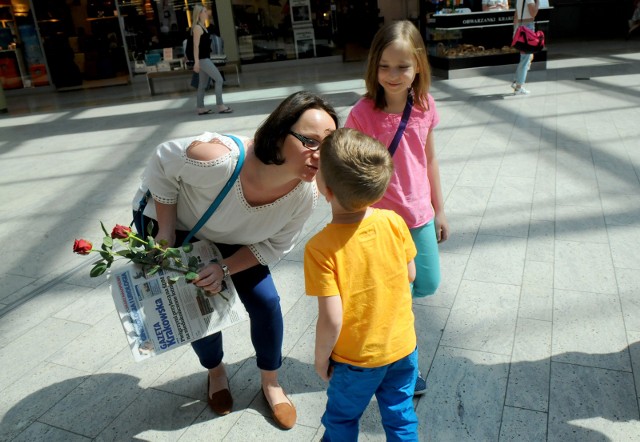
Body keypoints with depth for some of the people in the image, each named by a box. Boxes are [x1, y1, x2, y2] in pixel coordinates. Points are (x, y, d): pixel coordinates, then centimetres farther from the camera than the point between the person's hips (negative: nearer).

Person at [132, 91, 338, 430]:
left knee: (265, 302, -3)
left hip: (231, 238, 3)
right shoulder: (218, 159, -44)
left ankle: (270, 382, 24)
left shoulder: (306, 194, -30)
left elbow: (274, 245, -13)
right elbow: (162, 164, -23)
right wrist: (165, 236, -20)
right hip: (171, 220, -2)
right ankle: (216, 372, 35)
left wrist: (225, 269, -27)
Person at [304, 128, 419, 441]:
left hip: (356, 359, -3)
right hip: (403, 347, 4)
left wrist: (321, 358, -8)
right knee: (401, 416, 26)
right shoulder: (394, 222, -17)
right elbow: (410, 275, -3)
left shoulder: (320, 248, -29)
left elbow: (331, 319, -26)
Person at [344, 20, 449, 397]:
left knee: (428, 285, 20)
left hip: (420, 214, 5)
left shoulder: (425, 105, -3)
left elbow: (430, 159, 7)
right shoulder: (363, 113, -18)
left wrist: (439, 209, 12)